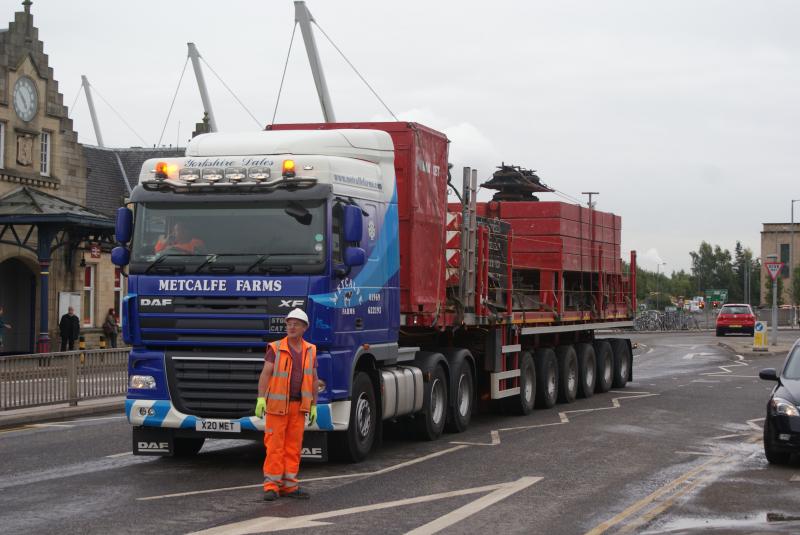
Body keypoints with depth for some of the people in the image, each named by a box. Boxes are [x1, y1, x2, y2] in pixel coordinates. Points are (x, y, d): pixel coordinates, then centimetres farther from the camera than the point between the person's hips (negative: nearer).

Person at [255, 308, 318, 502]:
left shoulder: (310, 351, 8)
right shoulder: (275, 348, -4)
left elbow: (313, 380, 12)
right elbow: (265, 374, -11)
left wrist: (314, 406, 9)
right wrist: (261, 399, -22)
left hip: (298, 406, 4)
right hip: (277, 405, -4)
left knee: (293, 446, 5)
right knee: (275, 445, -4)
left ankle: (288, 486, 10)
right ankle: (271, 486, -1)